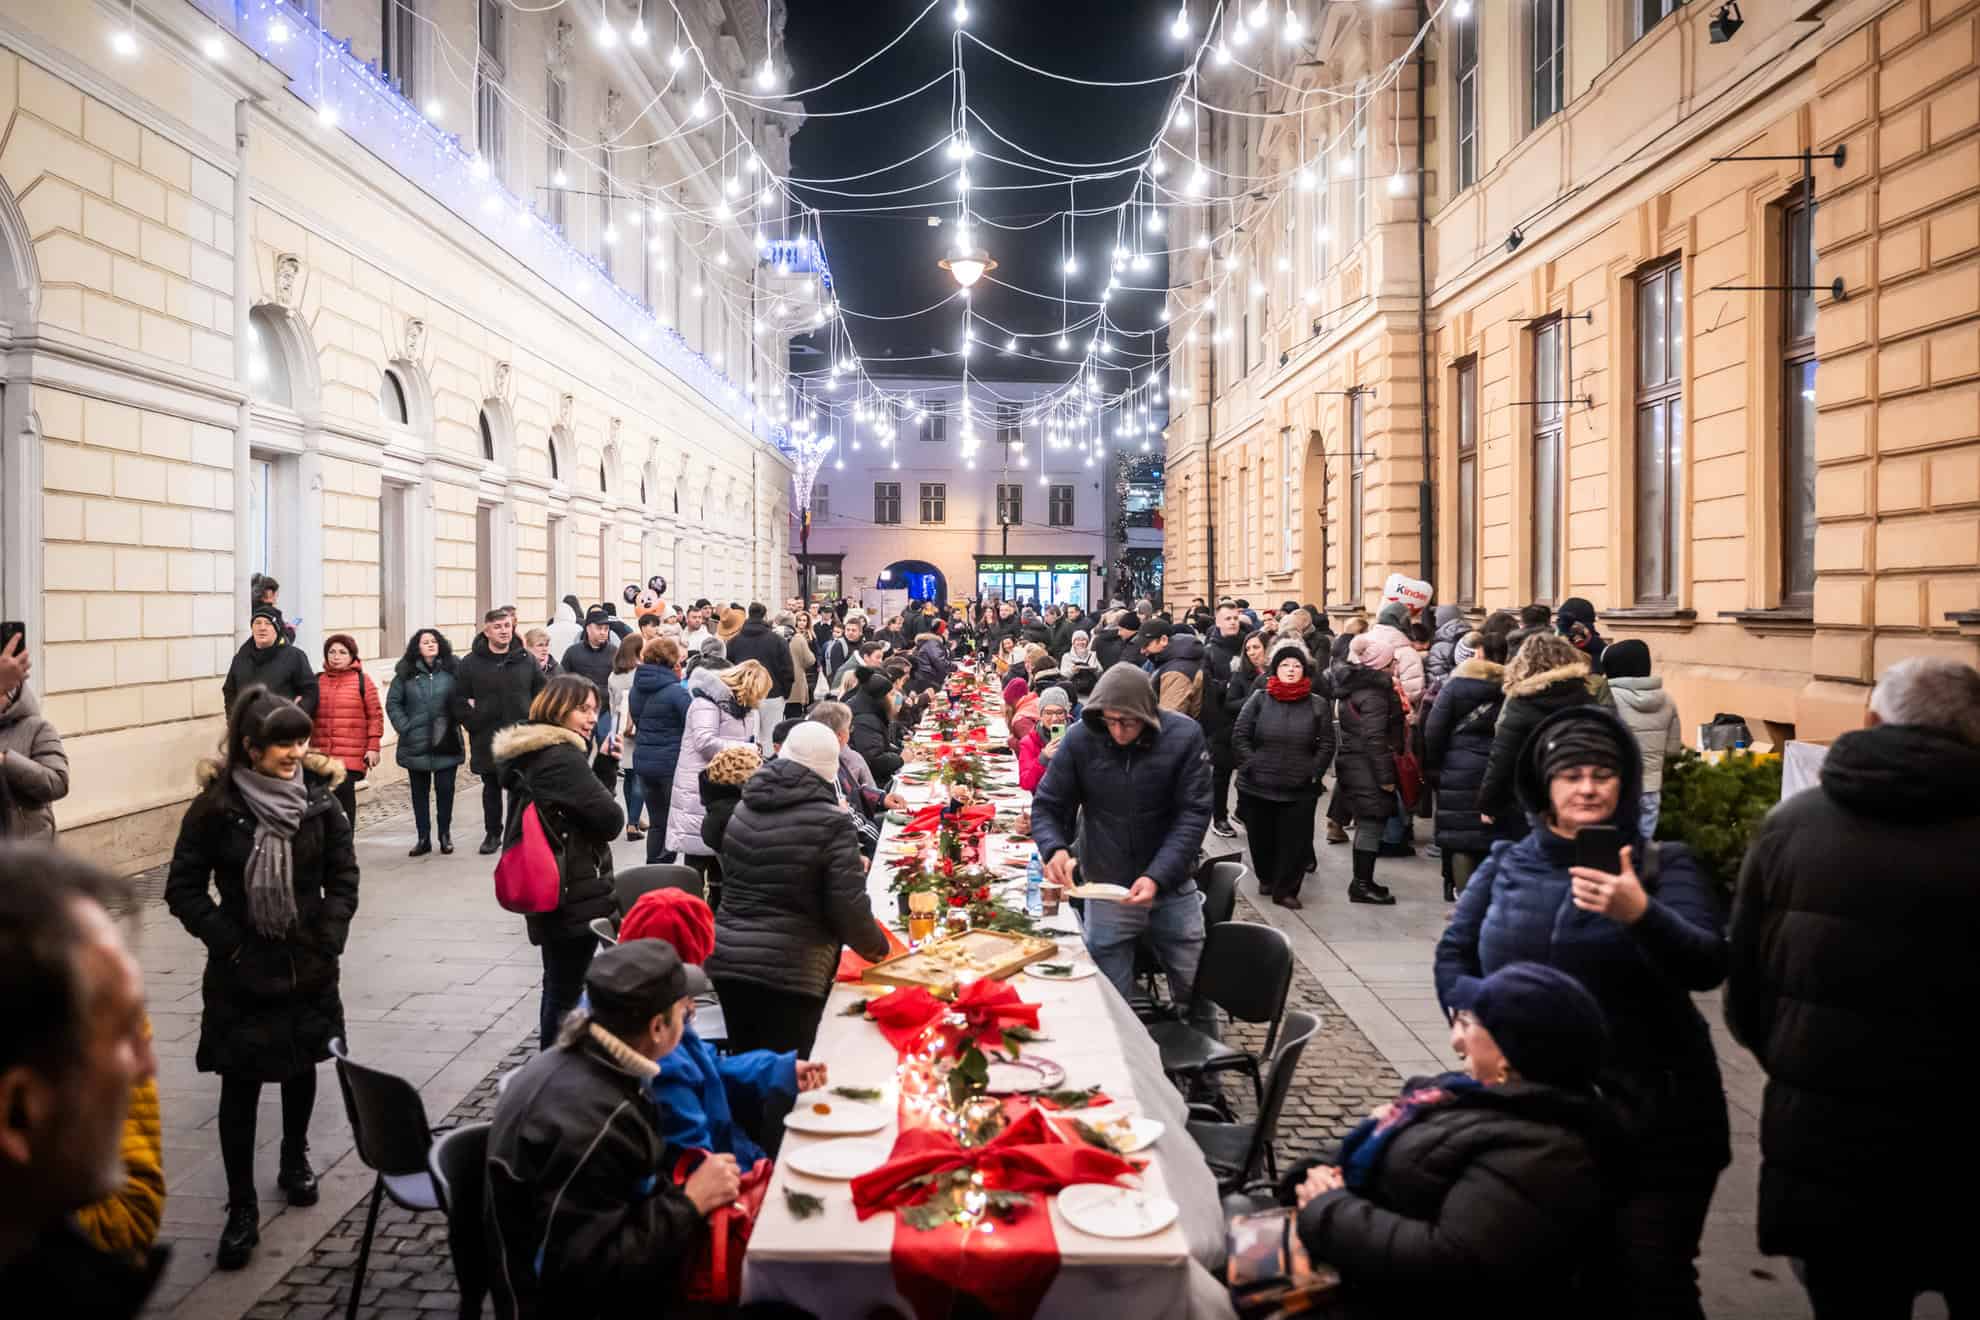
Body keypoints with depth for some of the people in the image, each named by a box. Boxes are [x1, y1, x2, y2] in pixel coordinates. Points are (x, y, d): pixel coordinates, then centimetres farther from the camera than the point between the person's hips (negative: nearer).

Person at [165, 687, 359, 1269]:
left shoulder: (318, 799, -4)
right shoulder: (216, 806, -11)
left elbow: (342, 876, 3)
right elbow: (184, 888, -6)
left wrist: (330, 936, -6)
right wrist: (228, 942, -12)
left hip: (309, 965, 3)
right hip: (242, 970, -3)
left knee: (302, 1065, 18)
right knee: (240, 1085, 1)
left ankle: (295, 1160, 41)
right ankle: (242, 1211, 11)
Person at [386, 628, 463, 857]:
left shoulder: (451, 670, -1)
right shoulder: (406, 673, 3)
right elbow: (392, 702, 4)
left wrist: (455, 723, -11)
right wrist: (404, 727, -5)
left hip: (446, 744, -1)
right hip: (416, 745, 1)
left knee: (445, 789, 2)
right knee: (419, 791, 7)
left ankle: (445, 834, 18)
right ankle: (423, 838, 16)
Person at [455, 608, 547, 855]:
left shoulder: (526, 660, 2)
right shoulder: (471, 663, -1)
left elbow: (542, 692, 7)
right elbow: (458, 700, 1)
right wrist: (473, 722, -6)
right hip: (486, 740, 0)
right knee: (491, 789, 13)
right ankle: (492, 834, 25)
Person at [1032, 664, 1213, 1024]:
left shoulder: (1184, 736, -13)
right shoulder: (1081, 738, -12)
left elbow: (1193, 814, -12)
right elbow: (1046, 805, -4)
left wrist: (1158, 877, -24)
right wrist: (1055, 848, -25)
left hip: (1173, 890, 0)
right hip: (1105, 891, 0)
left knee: (1196, 991, 16)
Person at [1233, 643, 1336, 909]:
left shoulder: (1318, 704, 0)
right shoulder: (1259, 699, -1)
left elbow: (1326, 744, 2)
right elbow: (1239, 736, 0)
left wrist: (1313, 774, -6)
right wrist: (1252, 766, -7)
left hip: (1300, 789, 0)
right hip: (1257, 786, 1)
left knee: (1295, 841, 0)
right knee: (1261, 838, 14)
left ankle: (1285, 890, 14)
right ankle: (1266, 878, 38)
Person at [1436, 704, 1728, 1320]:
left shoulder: (1663, 865, -2)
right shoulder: (1506, 865, 7)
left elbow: (1707, 966, -16)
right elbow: (1454, 954, 8)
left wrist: (1640, 914, -34)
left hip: (1649, 1115, -3)